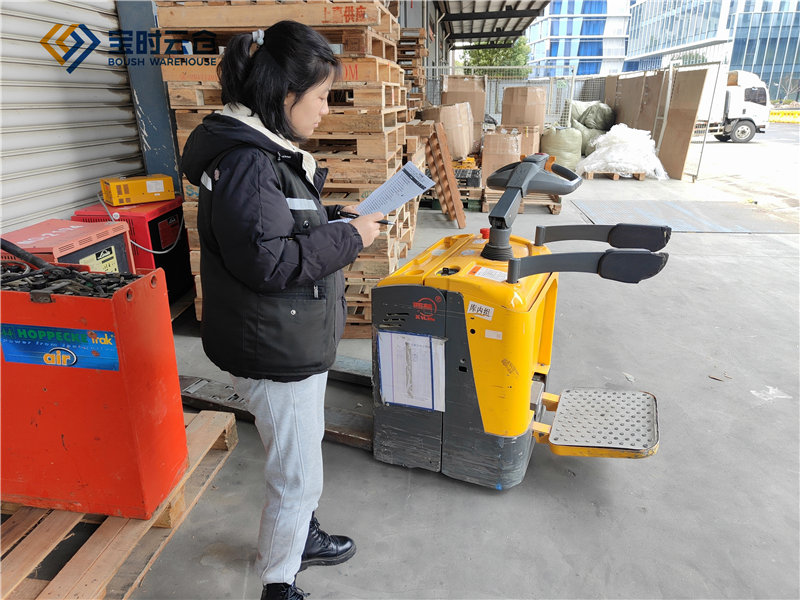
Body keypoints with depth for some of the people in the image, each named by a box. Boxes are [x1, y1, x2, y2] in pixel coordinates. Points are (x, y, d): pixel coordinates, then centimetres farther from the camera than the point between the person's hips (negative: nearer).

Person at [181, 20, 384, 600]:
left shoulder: (267, 148, 9)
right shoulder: (244, 160, -24)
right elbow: (268, 260, -28)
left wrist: (336, 216, 7)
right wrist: (349, 237, -19)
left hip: (296, 340, 11)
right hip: (277, 354, -10)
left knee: (301, 453, 27)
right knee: (297, 475, 7)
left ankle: (301, 536, 50)